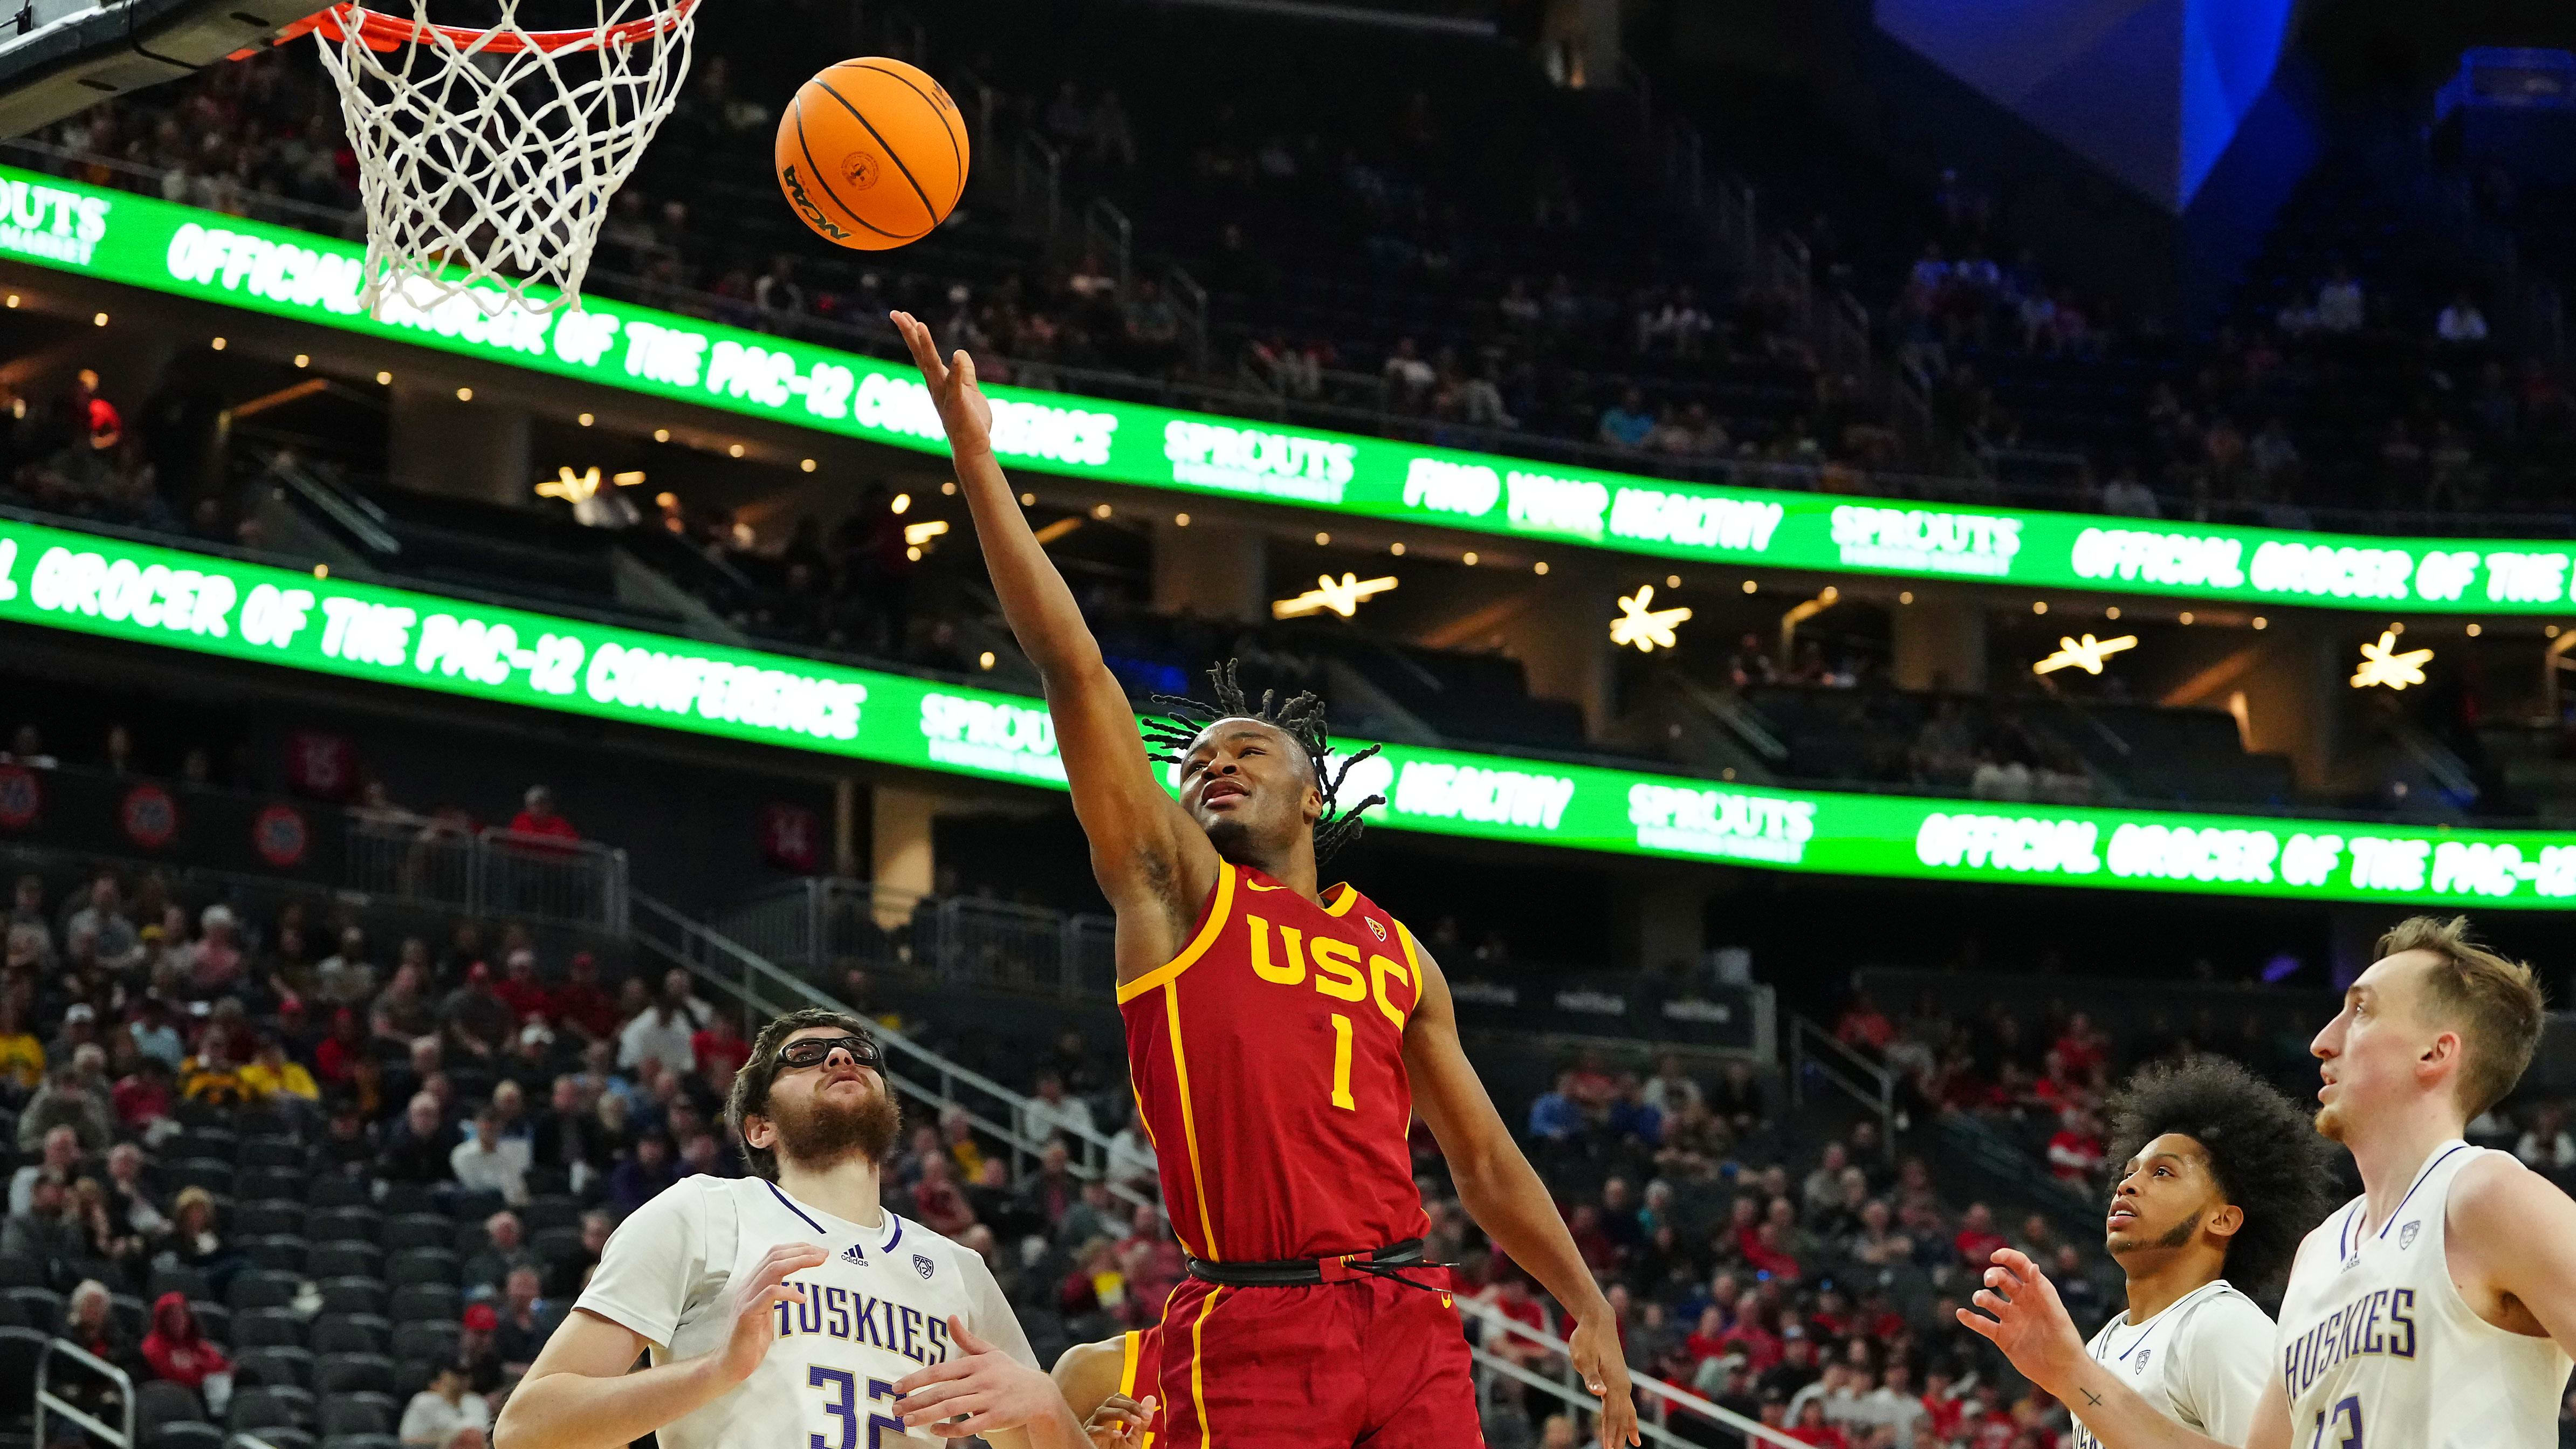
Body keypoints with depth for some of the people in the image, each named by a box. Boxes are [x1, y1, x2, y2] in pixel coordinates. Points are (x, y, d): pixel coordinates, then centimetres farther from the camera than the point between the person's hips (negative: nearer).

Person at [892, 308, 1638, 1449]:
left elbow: (1486, 1163, 22)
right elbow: (1071, 667, 2)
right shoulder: (1175, 890, 10)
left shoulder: (1397, 955, 19)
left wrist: (1590, 1308, 11)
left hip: (1408, 1323, 3)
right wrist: (974, 457, -4)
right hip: (1248, 1339, -3)